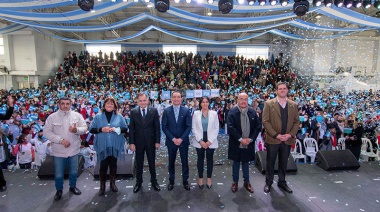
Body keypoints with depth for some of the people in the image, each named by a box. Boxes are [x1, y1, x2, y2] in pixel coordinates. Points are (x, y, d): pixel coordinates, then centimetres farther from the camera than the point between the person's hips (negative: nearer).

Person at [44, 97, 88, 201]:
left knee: (74, 172, 17)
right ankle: (59, 190, 35)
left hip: (73, 150, 1)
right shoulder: (52, 117, -6)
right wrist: (61, 140, -20)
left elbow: (84, 128, -4)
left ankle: (73, 186, 41)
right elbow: (47, 132, -9)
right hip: (58, 151, -1)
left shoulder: (77, 115, -3)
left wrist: (76, 130, -26)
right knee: (58, 174, 12)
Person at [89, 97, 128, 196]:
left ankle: (112, 183, 28)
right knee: (103, 166, 5)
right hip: (102, 145, -1)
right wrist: (101, 129, -15)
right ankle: (102, 185, 20)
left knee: (113, 165, 11)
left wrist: (116, 129, -14)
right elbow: (91, 129, 1)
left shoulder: (119, 116, 3)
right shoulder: (98, 116, 2)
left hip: (115, 145, 1)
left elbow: (125, 128, 3)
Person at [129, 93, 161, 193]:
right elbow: (131, 128, -2)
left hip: (151, 142, 0)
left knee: (152, 162, 13)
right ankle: (138, 182, 31)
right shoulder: (133, 112, -3)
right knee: (139, 163, 14)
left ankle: (154, 181, 30)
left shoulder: (154, 111, -5)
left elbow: (157, 127, -4)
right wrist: (131, 142, -6)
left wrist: (157, 141, -6)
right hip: (138, 142, 1)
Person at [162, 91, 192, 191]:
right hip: (171, 141, 0)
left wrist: (181, 138, -14)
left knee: (185, 161, 9)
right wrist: (173, 138, -12)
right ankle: (171, 180, 27)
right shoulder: (166, 111, -2)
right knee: (171, 161, 12)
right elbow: (164, 127, -4)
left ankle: (185, 180, 25)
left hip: (183, 141, 0)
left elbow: (189, 126, -5)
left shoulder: (186, 110, -2)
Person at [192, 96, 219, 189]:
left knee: (210, 159, 9)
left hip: (210, 141, 0)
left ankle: (209, 178, 22)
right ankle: (200, 178, 22)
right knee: (200, 159, 9)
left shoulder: (214, 113, 1)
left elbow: (216, 128, -1)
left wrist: (210, 141, -9)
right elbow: (194, 128, -2)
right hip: (199, 141, 0)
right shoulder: (196, 113, 1)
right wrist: (200, 140, -10)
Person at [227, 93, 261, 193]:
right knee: (236, 163, 12)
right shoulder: (232, 112, -8)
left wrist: (251, 138, -11)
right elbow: (230, 127, -15)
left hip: (248, 143, 2)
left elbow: (258, 126, 0)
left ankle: (247, 182, 31)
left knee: (245, 163, 16)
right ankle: (235, 182, 28)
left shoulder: (252, 112, 2)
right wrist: (240, 139, -18)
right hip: (236, 143, -2)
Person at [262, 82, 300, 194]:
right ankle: (268, 182, 24)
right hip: (273, 139, -3)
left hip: (288, 140, 3)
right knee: (270, 162, 8)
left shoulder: (293, 105, 7)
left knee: (284, 162, 15)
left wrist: (291, 134, -8)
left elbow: (297, 121, 7)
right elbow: (265, 121, -9)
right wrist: (276, 135, -15)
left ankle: (282, 182, 31)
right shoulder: (269, 104, -5)